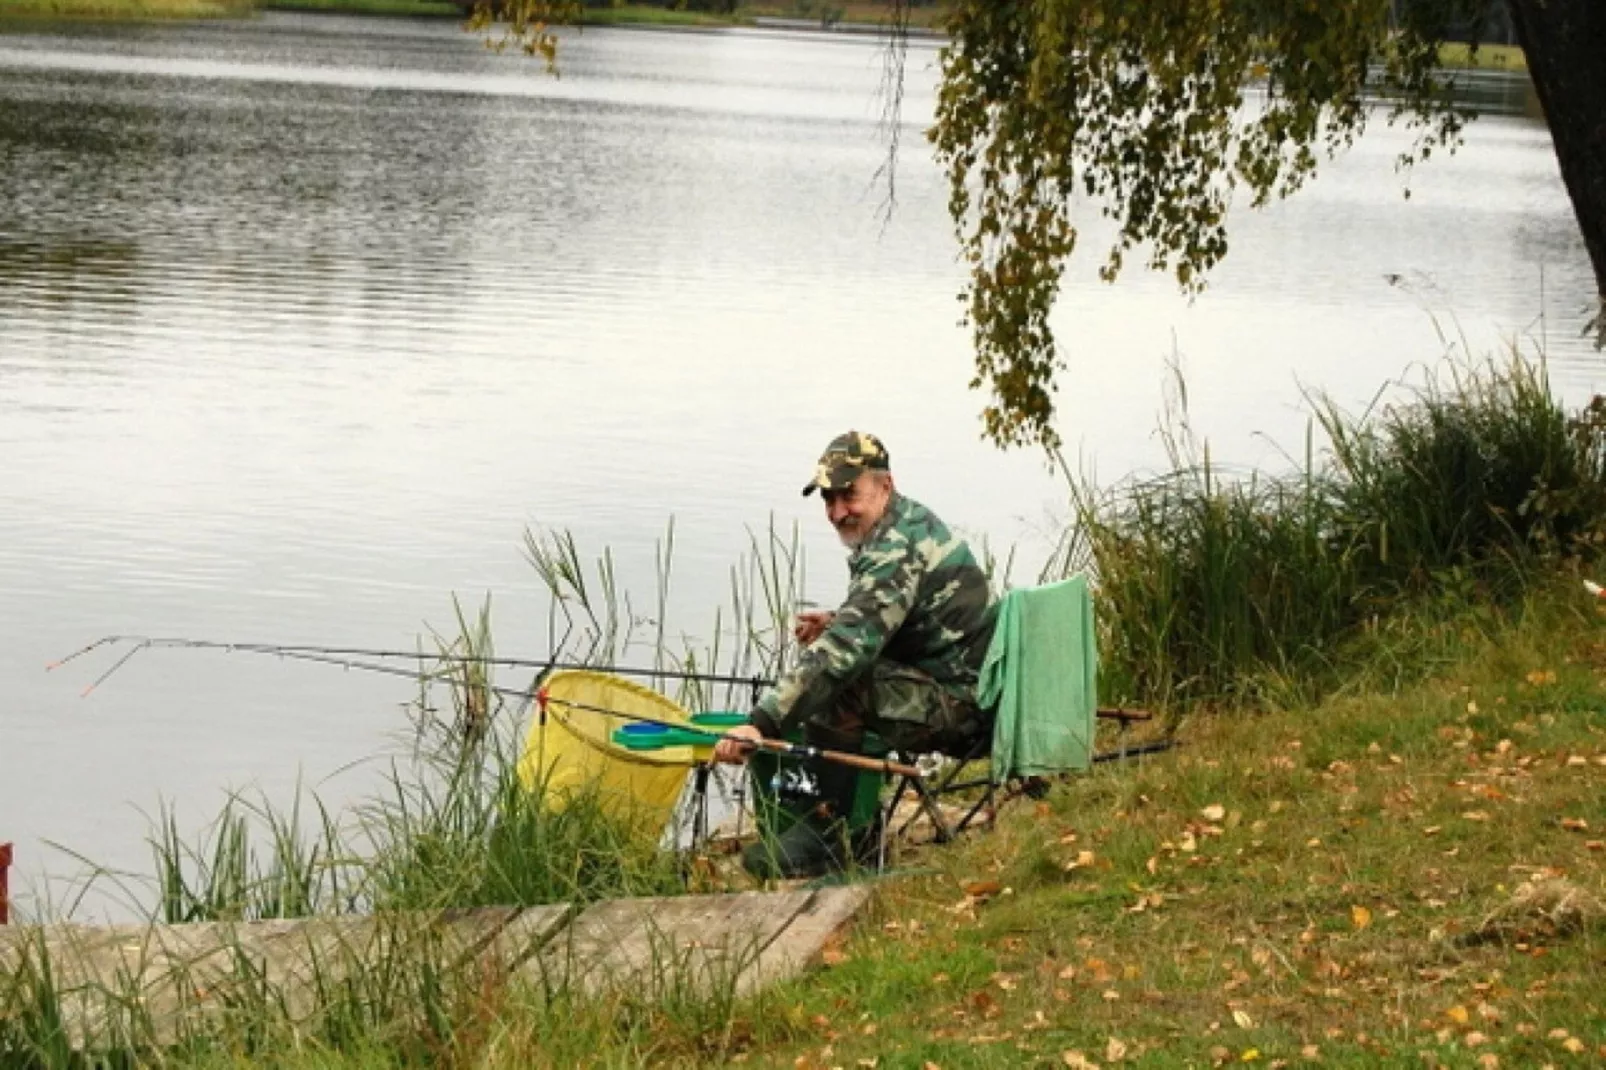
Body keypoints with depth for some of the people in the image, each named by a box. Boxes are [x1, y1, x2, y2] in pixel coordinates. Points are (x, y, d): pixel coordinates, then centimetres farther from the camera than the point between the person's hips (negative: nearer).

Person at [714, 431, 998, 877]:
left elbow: (846, 650, -33)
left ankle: (824, 835, -14)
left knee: (835, 682, -25)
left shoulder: (897, 552, -23)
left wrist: (761, 722, -37)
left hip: (959, 702, -11)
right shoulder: (910, 523, 11)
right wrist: (836, 625, 4)